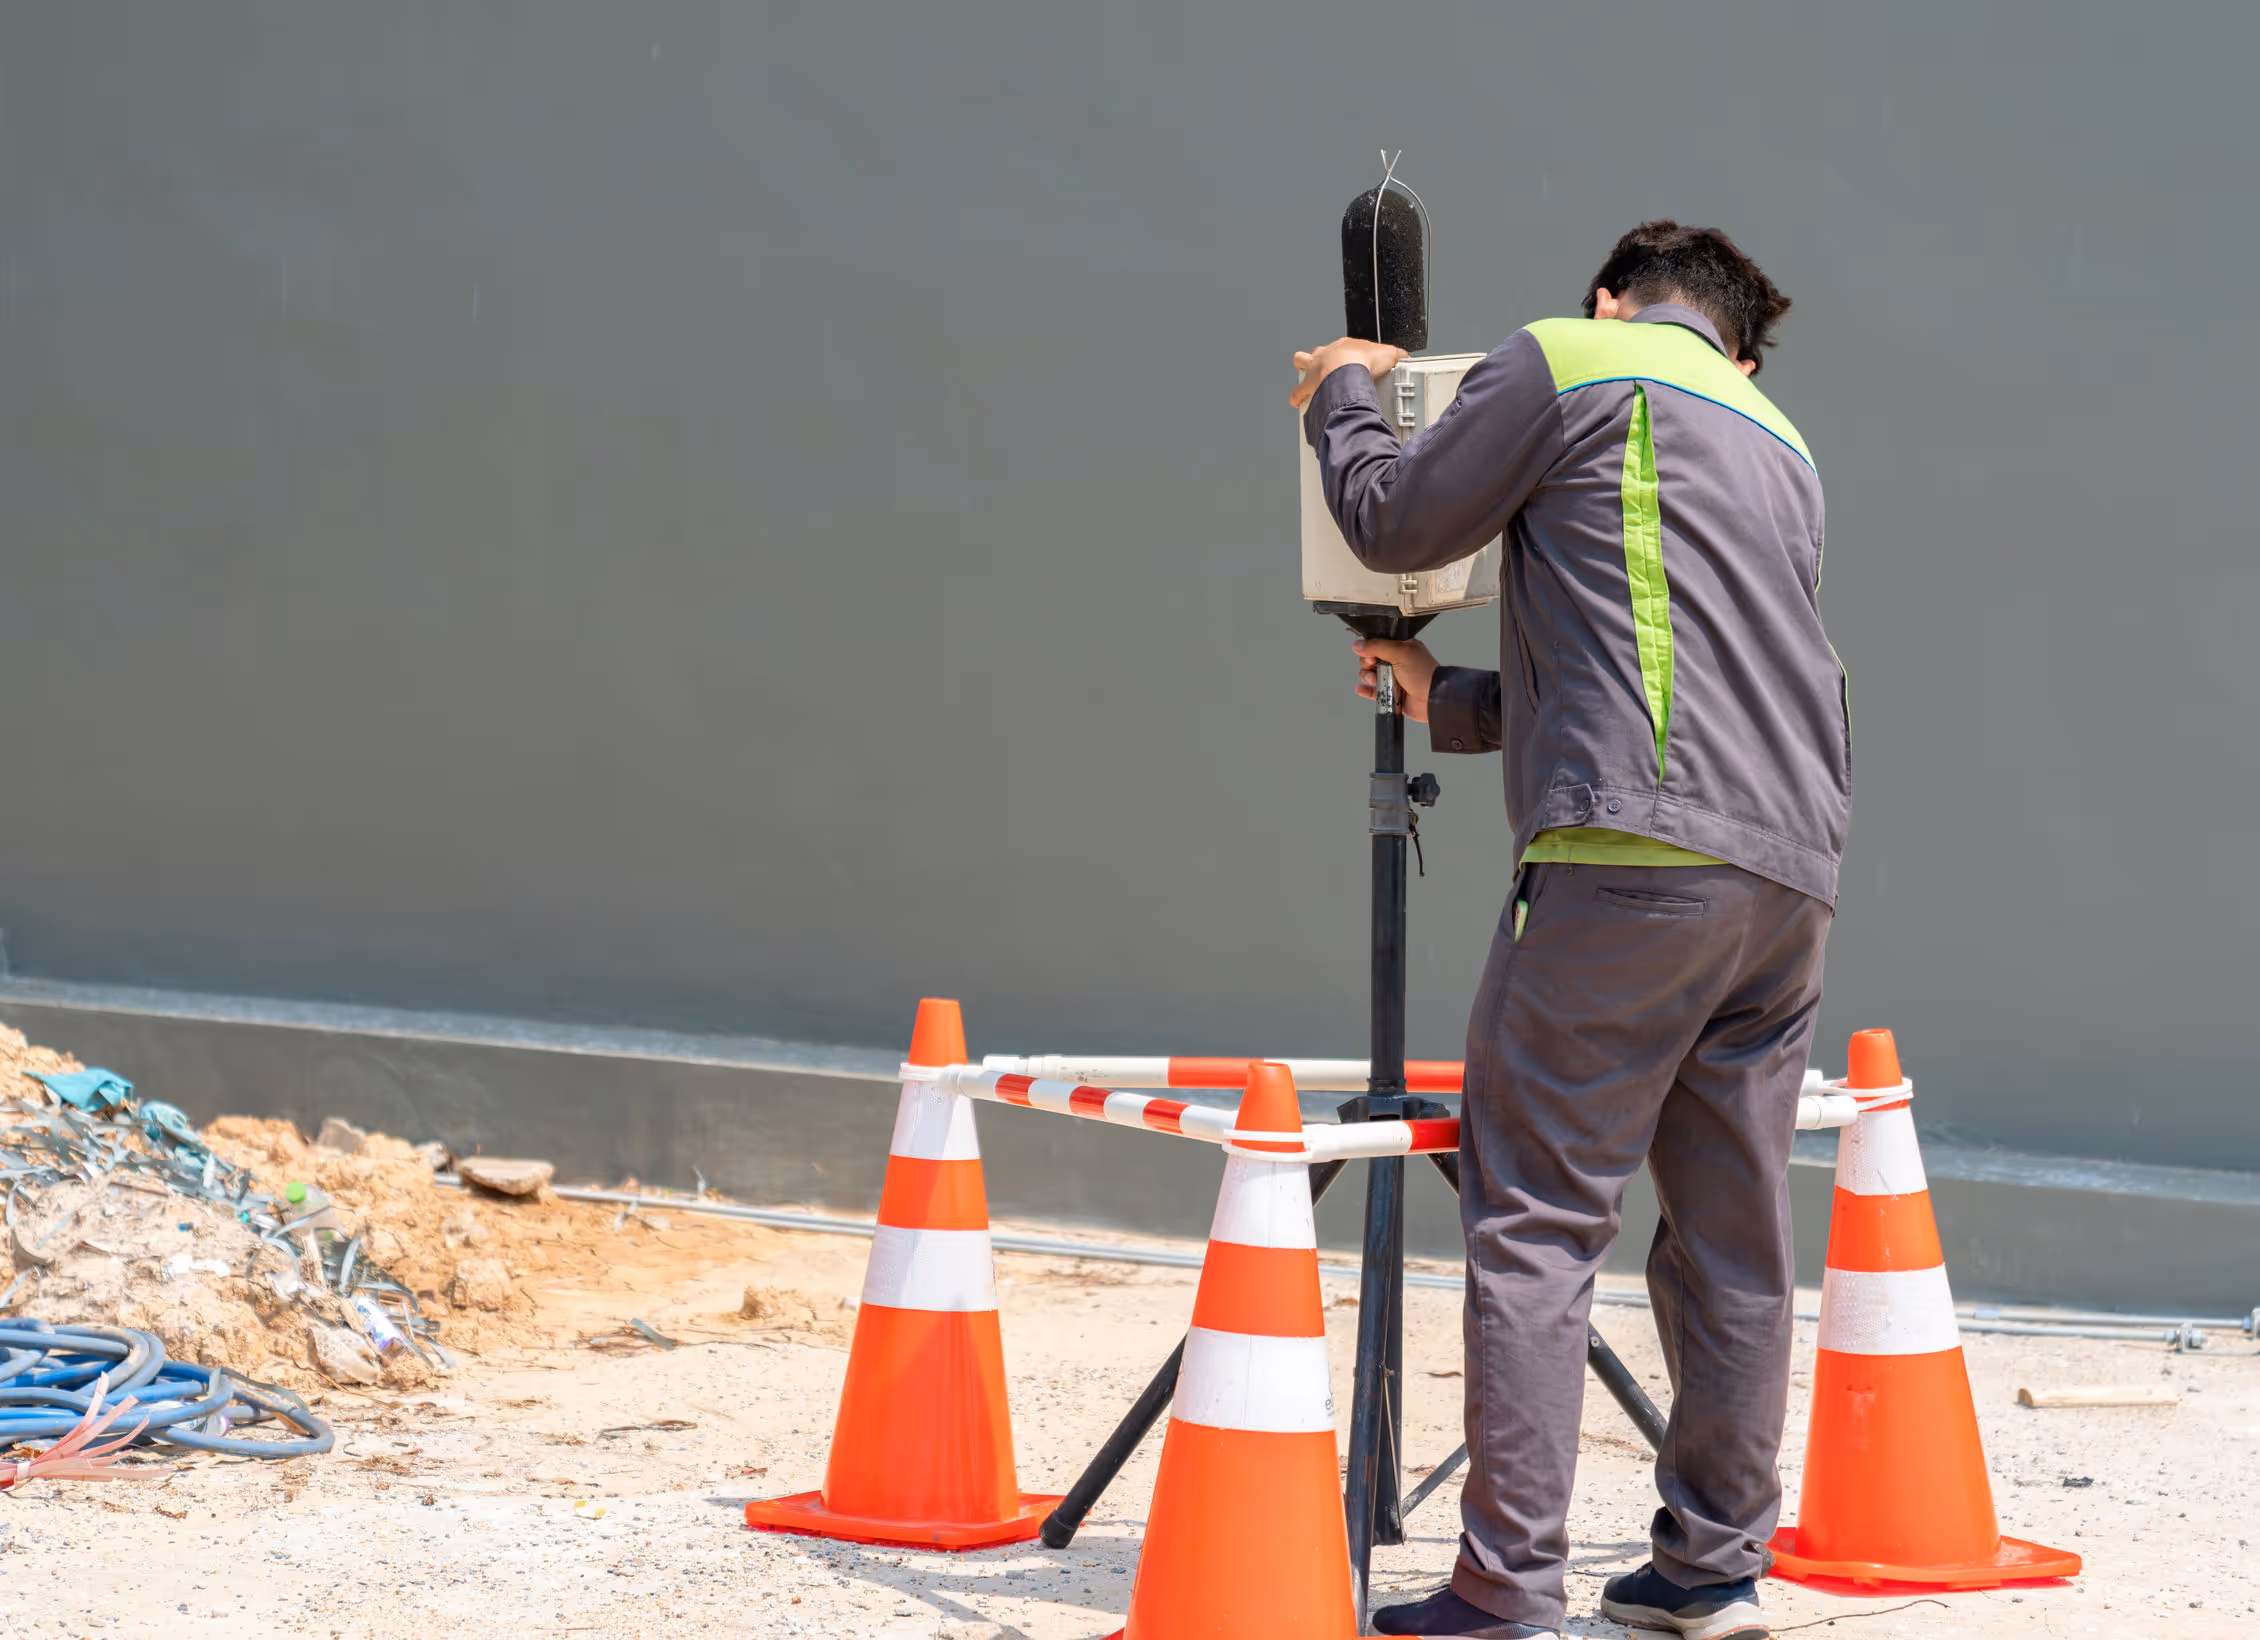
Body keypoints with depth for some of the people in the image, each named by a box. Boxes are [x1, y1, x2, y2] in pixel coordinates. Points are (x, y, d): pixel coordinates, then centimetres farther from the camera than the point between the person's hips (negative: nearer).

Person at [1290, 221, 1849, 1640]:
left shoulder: (1566, 363, 7)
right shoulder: (1781, 446, 27)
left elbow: (1392, 523, 13)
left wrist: (1345, 395, 32)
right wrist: (1456, 704, 41)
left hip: (1632, 857, -7)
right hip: (1791, 876, 7)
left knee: (1537, 1217, -7)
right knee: (1733, 1240, 11)